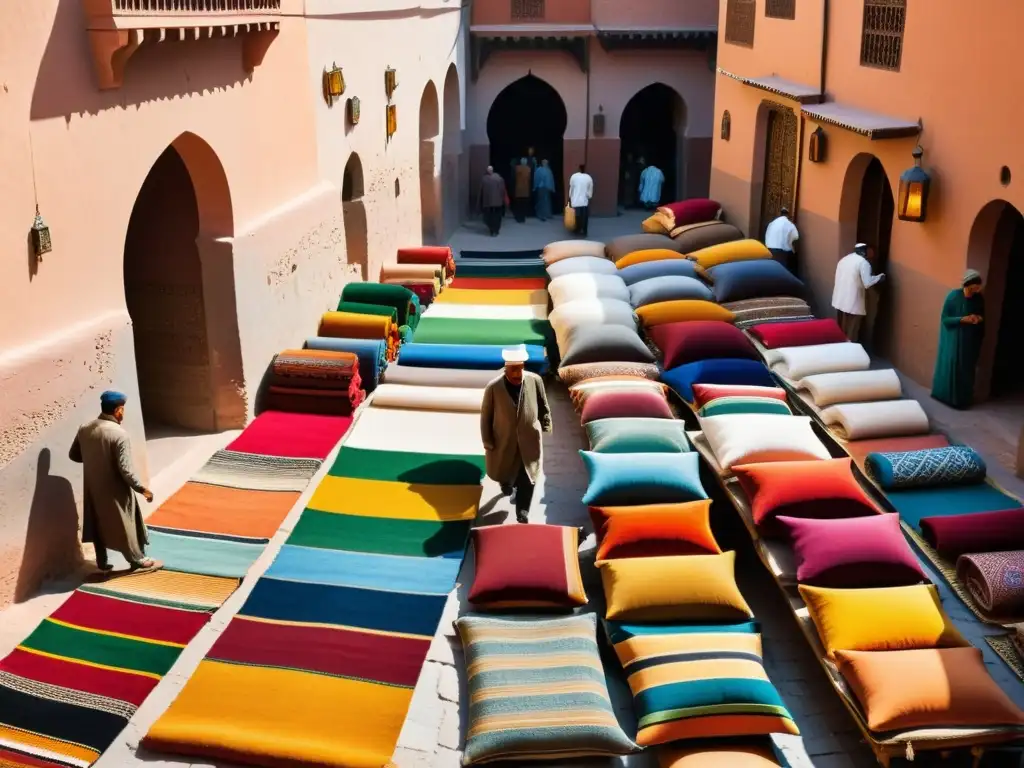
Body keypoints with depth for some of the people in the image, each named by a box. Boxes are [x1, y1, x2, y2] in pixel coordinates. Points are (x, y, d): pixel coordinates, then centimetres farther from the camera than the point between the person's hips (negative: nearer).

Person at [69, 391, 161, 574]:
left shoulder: (84, 429, -2)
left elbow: (74, 455, 11)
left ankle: (102, 562, 29)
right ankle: (138, 561, 20)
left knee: (98, 523, 19)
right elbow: (125, 469, -24)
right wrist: (142, 488, -14)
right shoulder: (119, 433, -23)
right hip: (114, 490, -6)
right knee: (125, 525, 8)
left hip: (93, 487, 6)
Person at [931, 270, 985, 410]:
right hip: (952, 339, -3)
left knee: (966, 368, 6)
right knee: (951, 366, 1)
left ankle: (962, 399, 15)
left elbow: (982, 317, 11)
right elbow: (945, 319, -11)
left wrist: (979, 319, -13)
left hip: (970, 340, 3)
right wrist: (963, 319, -24)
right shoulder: (954, 296, -14)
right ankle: (947, 396, 15)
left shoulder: (979, 298, -3)